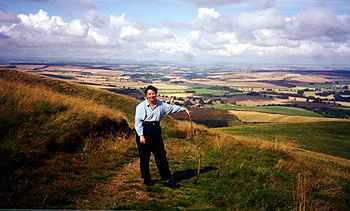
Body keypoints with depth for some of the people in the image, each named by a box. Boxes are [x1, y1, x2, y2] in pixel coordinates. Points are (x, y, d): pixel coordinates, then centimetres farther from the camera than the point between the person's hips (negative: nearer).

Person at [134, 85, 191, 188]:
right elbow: (138, 121, -8)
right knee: (144, 157, 4)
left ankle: (167, 179, 10)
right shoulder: (141, 106, -5)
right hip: (144, 132, -4)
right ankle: (147, 179, 18)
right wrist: (141, 135, -15)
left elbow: (171, 107, 20)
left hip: (156, 131, 4)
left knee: (161, 156, 4)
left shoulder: (160, 105, 9)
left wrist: (184, 109, 17)